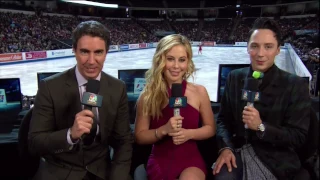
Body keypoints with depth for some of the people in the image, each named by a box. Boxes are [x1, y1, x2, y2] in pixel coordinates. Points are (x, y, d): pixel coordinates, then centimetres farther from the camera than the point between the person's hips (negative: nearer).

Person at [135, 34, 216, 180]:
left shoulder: (199, 92, -3)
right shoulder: (148, 95, -6)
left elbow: (210, 128, 6)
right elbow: (139, 137, -2)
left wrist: (189, 133, -12)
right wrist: (164, 130, -19)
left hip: (191, 160, 1)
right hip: (160, 162, 0)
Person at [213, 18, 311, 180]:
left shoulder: (294, 85, -7)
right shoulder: (234, 77, 3)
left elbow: (298, 137, -7)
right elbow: (223, 119, 7)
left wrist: (261, 127, -22)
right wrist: (225, 148, -11)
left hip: (274, 159, -2)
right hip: (238, 151, 3)